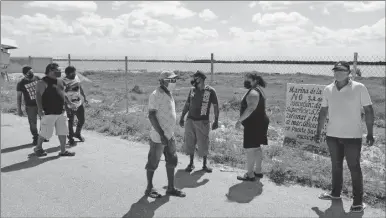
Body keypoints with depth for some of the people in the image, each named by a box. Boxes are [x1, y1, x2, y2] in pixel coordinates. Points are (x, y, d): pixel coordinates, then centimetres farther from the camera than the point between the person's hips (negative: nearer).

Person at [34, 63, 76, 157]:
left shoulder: (60, 81, 11)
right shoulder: (43, 82, -11)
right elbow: (38, 96, -15)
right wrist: (40, 109, -22)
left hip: (61, 112, 7)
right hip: (49, 113, -7)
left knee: (62, 132, 9)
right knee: (45, 132, 3)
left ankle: (63, 151, 18)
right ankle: (38, 148, 26)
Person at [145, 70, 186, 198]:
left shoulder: (169, 94, 11)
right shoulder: (156, 95, -17)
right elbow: (151, 115, -21)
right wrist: (161, 134, -25)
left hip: (169, 136, 9)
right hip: (158, 137, -9)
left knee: (172, 161, 13)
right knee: (153, 163, 5)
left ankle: (171, 188, 24)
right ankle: (149, 189, 20)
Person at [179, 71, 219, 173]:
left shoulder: (210, 91, -6)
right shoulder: (192, 90, 7)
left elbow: (216, 106, -3)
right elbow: (187, 105, 14)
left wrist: (216, 121, -8)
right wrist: (182, 117, 13)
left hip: (203, 122, -4)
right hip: (190, 120, 4)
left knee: (203, 143, 4)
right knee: (189, 142, 8)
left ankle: (205, 164, 21)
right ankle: (191, 163, 23)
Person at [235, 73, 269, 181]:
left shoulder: (253, 92, -18)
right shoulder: (258, 90, 16)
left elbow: (251, 108, -30)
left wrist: (240, 120, -28)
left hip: (254, 124, -11)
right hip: (259, 122, 11)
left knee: (250, 149, -5)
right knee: (257, 148, 17)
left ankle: (250, 175, 1)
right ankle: (258, 171, 27)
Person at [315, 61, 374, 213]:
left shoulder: (359, 88, -9)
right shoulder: (328, 89, 2)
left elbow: (368, 110, -6)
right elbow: (323, 112, 10)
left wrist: (370, 133, -9)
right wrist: (318, 132, 10)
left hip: (352, 136, -4)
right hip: (332, 135, 4)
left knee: (354, 168, 3)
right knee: (336, 165, 16)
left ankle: (358, 201, 13)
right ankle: (335, 193, 31)